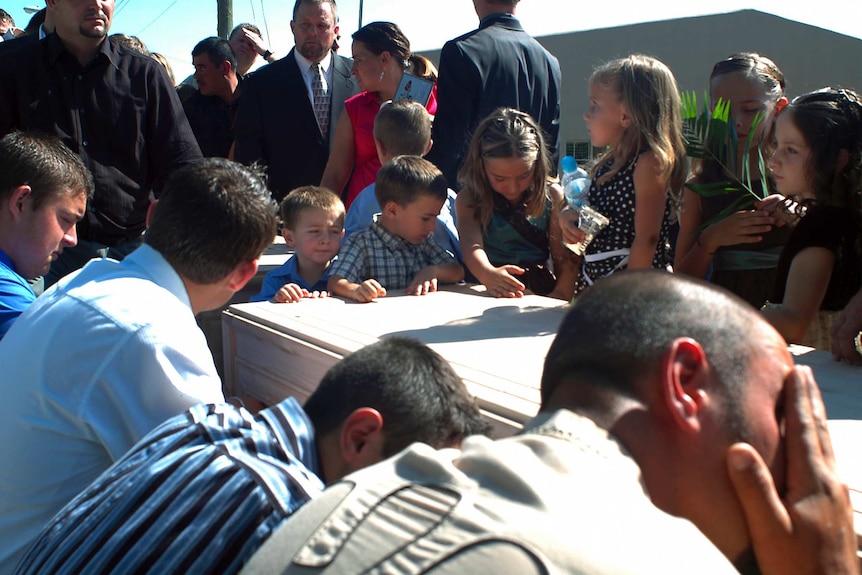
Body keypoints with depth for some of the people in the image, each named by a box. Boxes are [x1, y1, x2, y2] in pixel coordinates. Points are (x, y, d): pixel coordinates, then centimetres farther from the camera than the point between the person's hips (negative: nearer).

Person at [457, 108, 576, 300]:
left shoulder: (553, 197, 5)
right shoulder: (470, 200, 1)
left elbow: (565, 260, 2)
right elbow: (471, 244, -18)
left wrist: (560, 295, -18)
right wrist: (488, 275, -39)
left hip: (540, 295, 0)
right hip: (487, 293, 0)